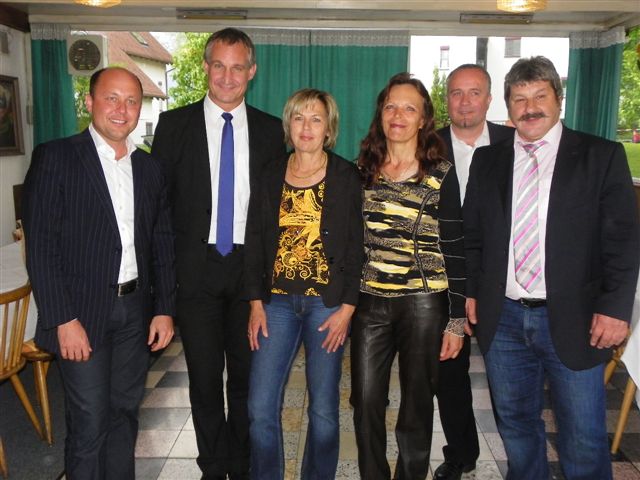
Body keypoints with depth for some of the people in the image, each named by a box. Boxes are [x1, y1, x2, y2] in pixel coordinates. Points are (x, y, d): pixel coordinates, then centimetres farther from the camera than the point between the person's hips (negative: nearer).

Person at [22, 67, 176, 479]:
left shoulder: (150, 168, 9)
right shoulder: (55, 158, -6)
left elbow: (163, 244, 10)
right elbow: (40, 246, -10)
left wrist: (165, 309, 4)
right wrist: (63, 320, -14)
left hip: (136, 310, 4)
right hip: (84, 313, -4)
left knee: (125, 412, 15)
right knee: (90, 423, 4)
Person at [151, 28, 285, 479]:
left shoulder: (271, 130, 4)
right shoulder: (175, 124, 1)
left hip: (252, 268, 1)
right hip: (196, 268, -1)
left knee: (247, 376, 12)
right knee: (204, 378, 10)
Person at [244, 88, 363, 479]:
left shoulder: (348, 178, 0)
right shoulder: (270, 177, 7)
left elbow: (359, 247, -2)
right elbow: (254, 244, 8)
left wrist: (347, 309, -8)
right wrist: (256, 304, 1)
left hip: (328, 303, -2)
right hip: (278, 301, 2)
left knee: (324, 409, 7)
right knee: (261, 407, 1)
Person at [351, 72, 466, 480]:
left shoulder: (441, 174, -4)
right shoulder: (361, 170, 5)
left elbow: (454, 249, -4)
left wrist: (457, 320, -5)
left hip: (423, 304, -2)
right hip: (369, 302, 3)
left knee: (417, 405, 11)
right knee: (366, 401, 7)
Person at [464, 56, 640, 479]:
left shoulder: (602, 156, -2)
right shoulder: (487, 160, 7)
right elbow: (472, 234, 11)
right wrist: (472, 291, 5)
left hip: (573, 320, -3)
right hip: (503, 318, 3)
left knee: (585, 442, 6)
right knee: (515, 423, 18)